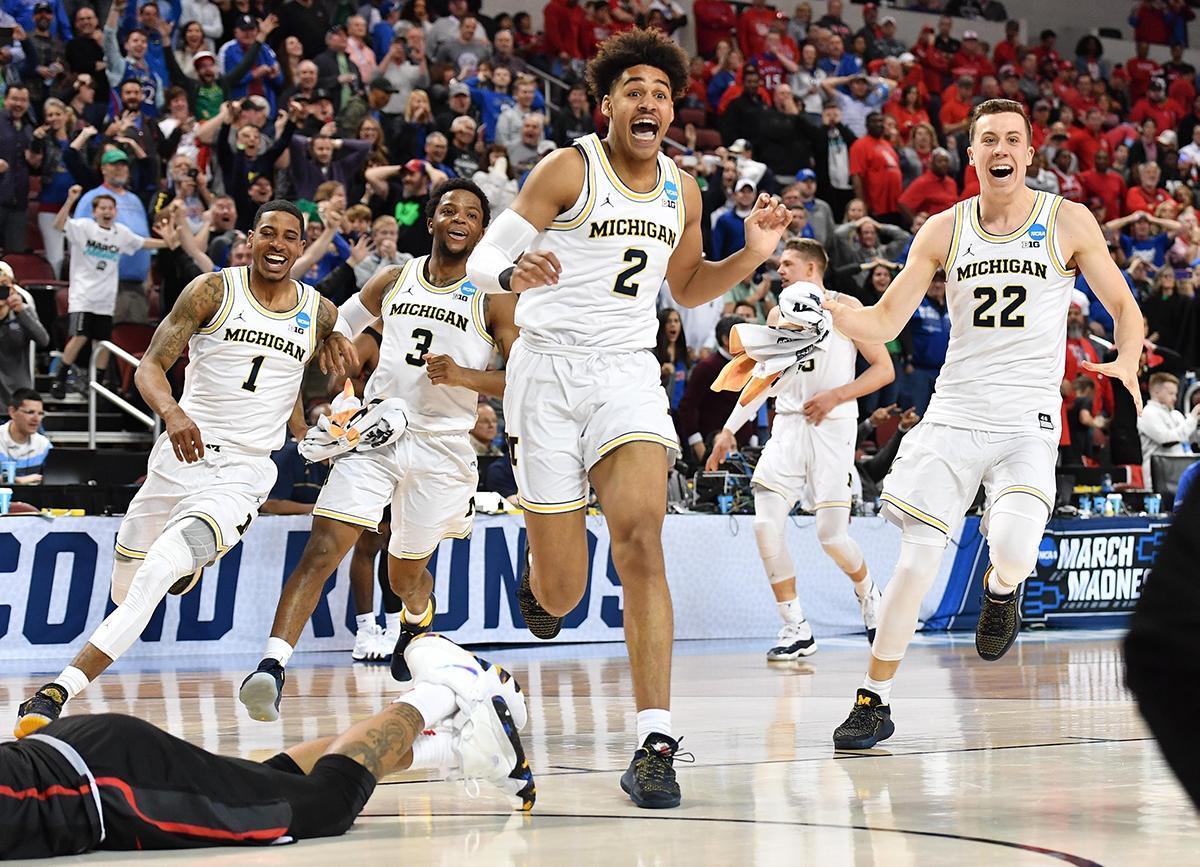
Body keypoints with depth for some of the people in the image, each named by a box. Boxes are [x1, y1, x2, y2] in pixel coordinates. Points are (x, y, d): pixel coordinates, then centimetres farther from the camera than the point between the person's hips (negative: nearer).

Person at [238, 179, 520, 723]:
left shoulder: (493, 300, -1)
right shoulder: (395, 281, 9)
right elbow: (335, 328, 24)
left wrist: (465, 376, -23)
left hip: (442, 447, -1)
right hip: (374, 434, 1)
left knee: (407, 575, 14)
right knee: (322, 550, -18)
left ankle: (418, 622, 51)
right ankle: (272, 666, -27)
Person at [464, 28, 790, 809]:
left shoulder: (681, 190, 9)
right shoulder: (569, 171, -6)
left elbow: (687, 287, 25)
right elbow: (481, 258, -8)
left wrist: (750, 256, 6)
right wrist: (514, 273, -31)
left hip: (629, 371, 3)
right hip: (551, 369, -3)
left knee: (640, 538, -22)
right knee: (563, 592, 0)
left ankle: (656, 744, -23)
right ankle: (540, 577, 42)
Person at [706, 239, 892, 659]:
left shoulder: (845, 308, -2)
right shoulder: (778, 315, 13)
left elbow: (884, 369, -4)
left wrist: (836, 396, -15)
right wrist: (729, 429, 17)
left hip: (832, 428, -5)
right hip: (788, 427, 5)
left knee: (831, 534, -8)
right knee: (766, 524, -11)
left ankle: (868, 594, 26)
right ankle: (796, 629, -3)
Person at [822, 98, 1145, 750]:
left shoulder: (1068, 222, 1)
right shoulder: (945, 230, 7)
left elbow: (1124, 308, 7)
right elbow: (885, 322, 7)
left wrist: (1126, 364, -14)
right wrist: (834, 313, -15)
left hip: (1029, 422, -2)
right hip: (954, 413, 2)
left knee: (1013, 548, -25)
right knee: (917, 559, -7)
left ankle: (1001, 591, 13)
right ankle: (873, 702, 6)